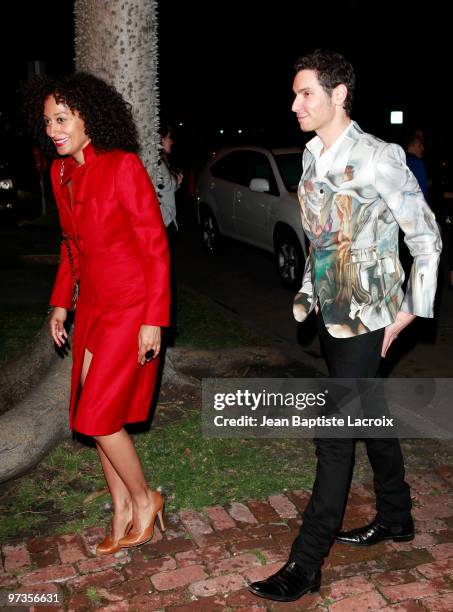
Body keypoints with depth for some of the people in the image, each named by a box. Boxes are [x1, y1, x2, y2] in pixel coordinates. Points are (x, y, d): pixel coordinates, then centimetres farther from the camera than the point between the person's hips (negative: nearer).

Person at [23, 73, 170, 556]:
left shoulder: (122, 166, -15)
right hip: (91, 307, 7)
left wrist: (154, 320, -17)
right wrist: (61, 302, 16)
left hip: (131, 307, -7)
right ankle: (122, 513, 28)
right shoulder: (60, 173, 7)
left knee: (97, 415, -6)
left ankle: (143, 499, 19)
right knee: (98, 413, 10)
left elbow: (156, 246, -15)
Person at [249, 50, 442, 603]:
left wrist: (413, 308, -9)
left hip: (366, 322, -7)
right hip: (330, 315, 8)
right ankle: (395, 519, 38)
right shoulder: (312, 158, 7)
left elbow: (426, 236, -9)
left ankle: (306, 565, 5)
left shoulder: (378, 159, -15)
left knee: (335, 438, -5)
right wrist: (307, 293, 14)